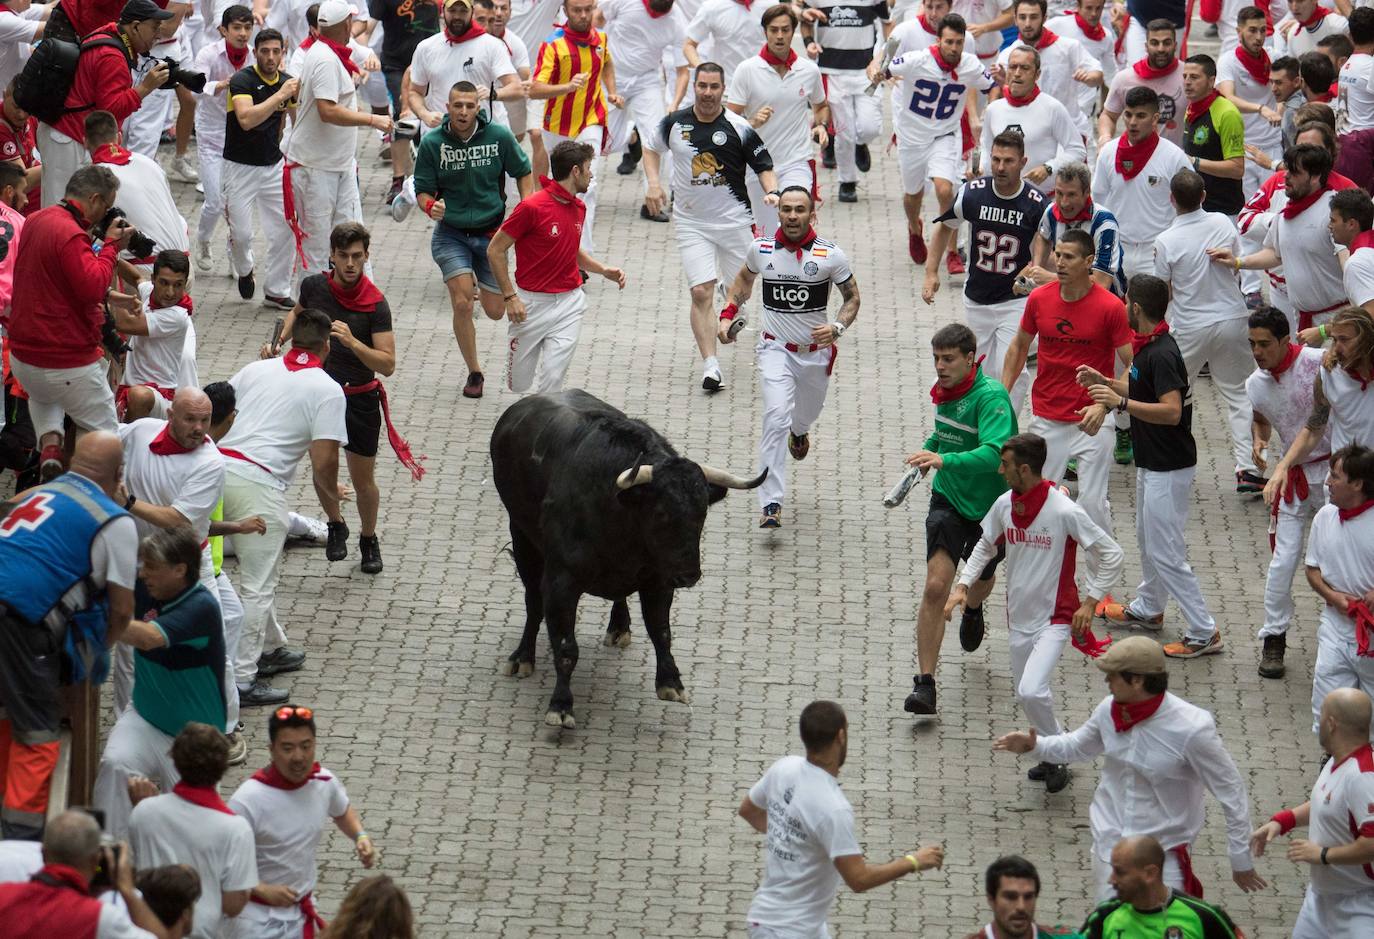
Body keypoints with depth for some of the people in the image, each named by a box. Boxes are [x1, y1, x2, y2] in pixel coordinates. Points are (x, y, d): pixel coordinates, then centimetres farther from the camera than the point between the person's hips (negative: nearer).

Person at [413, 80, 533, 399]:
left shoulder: (499, 136, -10)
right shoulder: (432, 143, -11)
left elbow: (523, 173, 5)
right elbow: (423, 190, -3)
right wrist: (431, 207, -27)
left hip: (491, 232, 1)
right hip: (451, 233, -1)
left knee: (495, 311, 9)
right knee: (462, 305, -18)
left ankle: (480, 284, 48)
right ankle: (474, 373, 4)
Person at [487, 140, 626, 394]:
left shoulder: (579, 209, 7)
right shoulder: (532, 207, -15)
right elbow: (495, 250, -10)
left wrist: (604, 270, 9)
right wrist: (510, 297, -13)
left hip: (569, 300, 4)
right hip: (532, 302, -4)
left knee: (553, 378, -10)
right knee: (518, 383, 7)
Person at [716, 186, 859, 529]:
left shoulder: (831, 255, -12)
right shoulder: (761, 249, -6)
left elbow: (852, 298, -1)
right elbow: (744, 279, 16)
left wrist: (837, 327, -19)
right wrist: (728, 315, 4)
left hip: (816, 351, 1)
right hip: (775, 348, -1)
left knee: (807, 413, 22)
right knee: (776, 416, -20)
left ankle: (799, 431, 64)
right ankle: (771, 504, -22)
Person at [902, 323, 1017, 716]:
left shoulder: (991, 396, -25)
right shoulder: (945, 391, -3)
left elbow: (993, 454, -39)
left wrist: (944, 459, -51)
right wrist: (929, 447, 13)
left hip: (990, 506, -3)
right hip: (948, 499, 3)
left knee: (981, 579, 25)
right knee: (935, 587, -15)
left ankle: (972, 611, 65)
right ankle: (924, 684, -15)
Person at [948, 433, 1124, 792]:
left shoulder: (1065, 512, -20)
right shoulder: (1004, 505, -2)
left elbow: (1112, 556, -12)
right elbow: (986, 546, 18)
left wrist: (1089, 603, -14)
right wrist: (962, 585, 6)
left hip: (1055, 618, -7)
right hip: (1020, 617, 7)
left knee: (1031, 691, -22)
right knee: (1025, 693, 12)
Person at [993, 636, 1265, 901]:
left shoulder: (1192, 728, -24)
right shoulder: (1110, 709, -10)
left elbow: (1230, 792, -15)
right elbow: (1079, 746, 13)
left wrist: (1241, 862, -10)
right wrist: (1035, 746, -3)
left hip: (1165, 845, -5)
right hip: (1111, 839, 5)